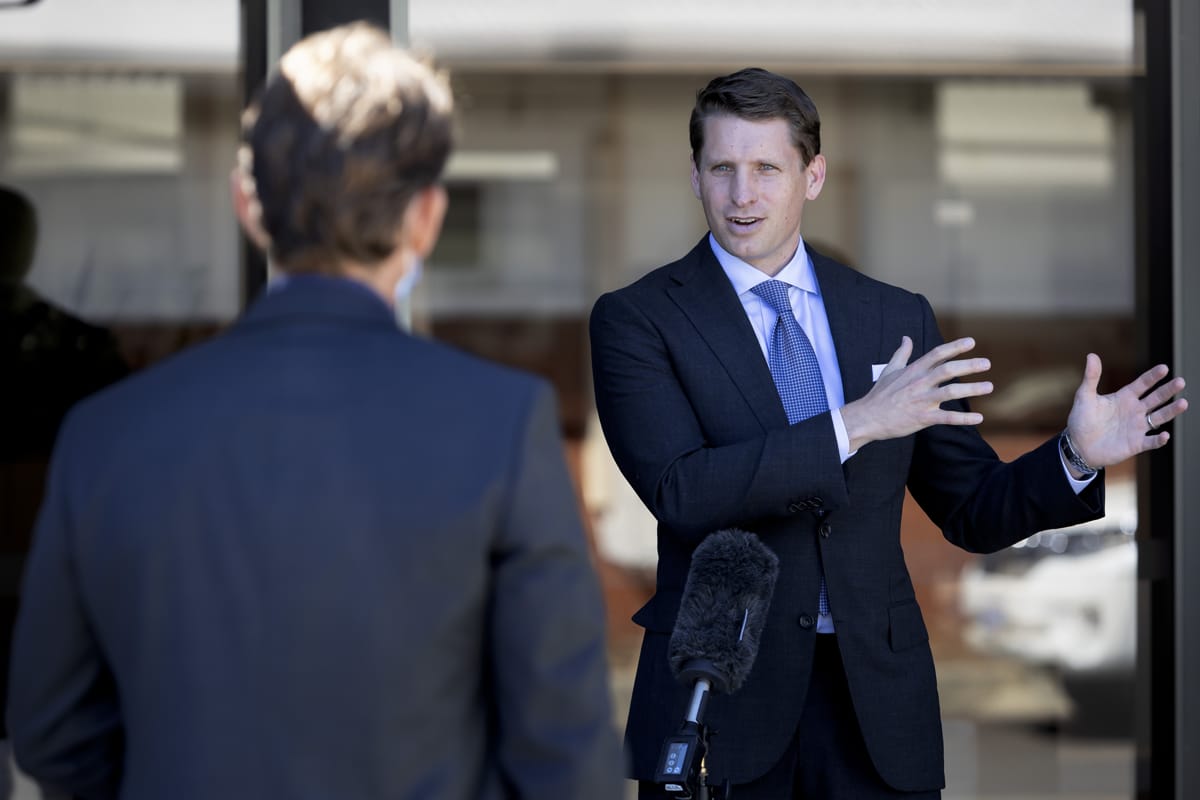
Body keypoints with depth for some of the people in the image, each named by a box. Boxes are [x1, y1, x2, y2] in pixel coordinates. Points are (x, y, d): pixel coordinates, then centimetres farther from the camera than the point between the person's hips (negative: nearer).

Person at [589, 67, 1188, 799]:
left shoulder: (898, 318, 9)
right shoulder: (637, 320, -1)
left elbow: (975, 513, 11)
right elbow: (680, 493, -16)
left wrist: (1076, 457, -7)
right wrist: (854, 424, -21)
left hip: (876, 697, 3)